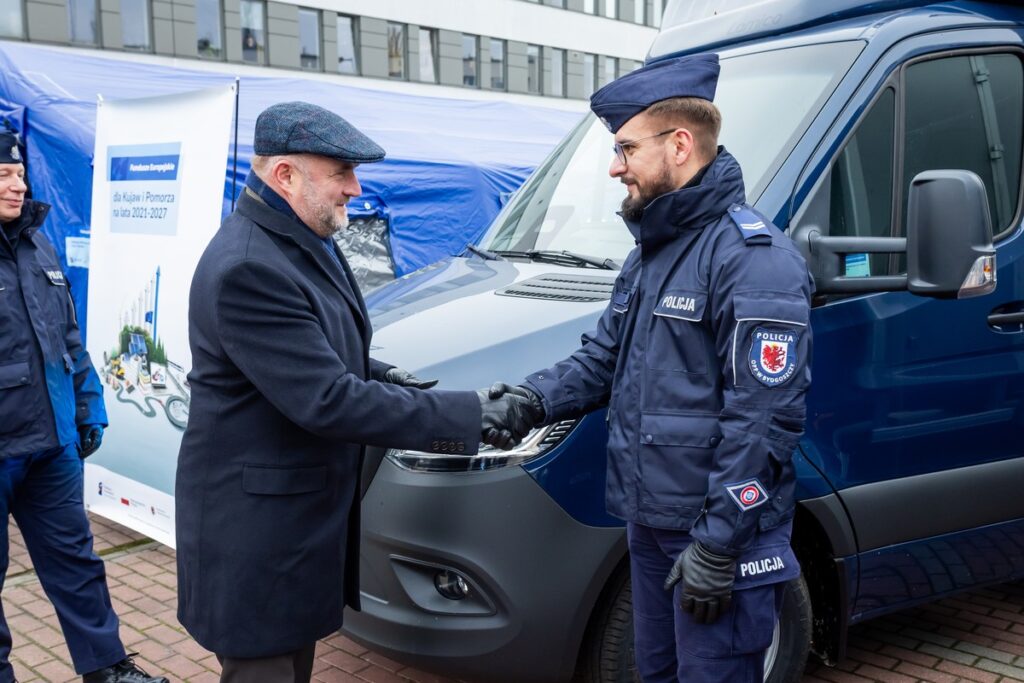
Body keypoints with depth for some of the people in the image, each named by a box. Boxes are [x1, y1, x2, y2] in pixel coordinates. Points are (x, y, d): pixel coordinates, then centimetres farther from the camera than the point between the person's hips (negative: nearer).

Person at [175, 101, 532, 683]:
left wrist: (382, 376, 2)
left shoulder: (306, 241, 7)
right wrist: (471, 416, -26)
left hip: (304, 508, 10)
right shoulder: (247, 269, -26)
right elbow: (328, 401, -29)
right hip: (256, 529, -10)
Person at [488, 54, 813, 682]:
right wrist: (535, 398, -3)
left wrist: (717, 543, -22)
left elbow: (764, 419, -23)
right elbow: (603, 357, 16)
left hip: (720, 534, -9)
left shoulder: (754, 258, -19)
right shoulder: (652, 252, 13)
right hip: (650, 520, 9)